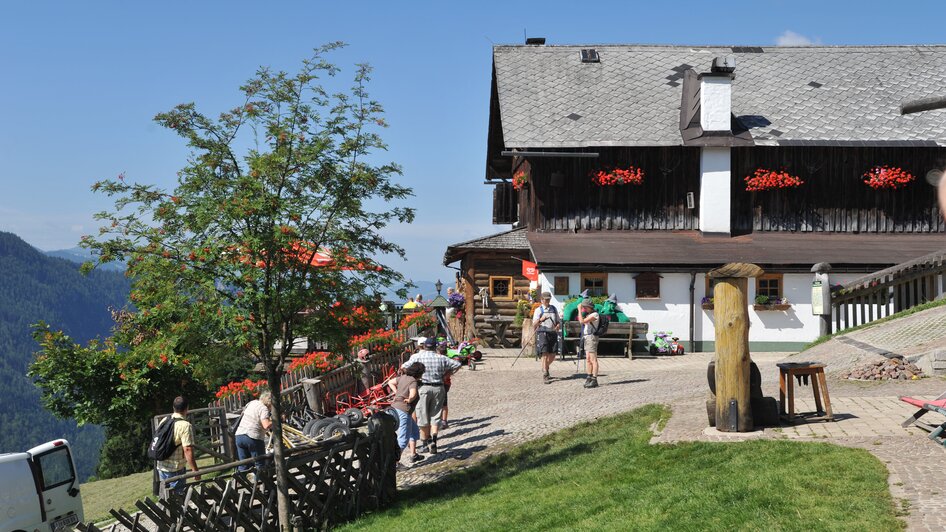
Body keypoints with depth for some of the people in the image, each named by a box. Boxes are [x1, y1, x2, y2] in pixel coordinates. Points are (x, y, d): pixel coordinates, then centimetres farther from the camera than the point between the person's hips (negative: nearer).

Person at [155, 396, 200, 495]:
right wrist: (195, 470, -18)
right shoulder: (185, 426, -18)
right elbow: (187, 450, -23)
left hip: (160, 466, 7)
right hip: (175, 468, -7)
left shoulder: (164, 421, 5)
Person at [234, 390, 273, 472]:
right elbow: (266, 425, -25)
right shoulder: (264, 408, -11)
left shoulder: (252, 403, 12)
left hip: (239, 435, 7)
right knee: (260, 464, 6)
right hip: (253, 438, -7)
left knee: (243, 465, 13)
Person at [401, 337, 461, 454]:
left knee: (423, 416, 8)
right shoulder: (441, 358, 3)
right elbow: (457, 365, 7)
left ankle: (425, 443, 15)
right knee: (435, 416, 9)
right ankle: (433, 439, -10)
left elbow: (403, 367, -6)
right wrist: (446, 373, 13)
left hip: (423, 387, -2)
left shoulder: (417, 356, -4)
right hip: (438, 388, 2)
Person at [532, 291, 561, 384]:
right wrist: (540, 320, -23)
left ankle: (545, 368, 33)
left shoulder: (554, 309, 18)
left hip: (553, 333, 4)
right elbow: (534, 325, -2)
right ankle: (545, 376, -10)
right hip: (542, 333, -4)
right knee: (545, 355, -12)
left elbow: (559, 321, 22)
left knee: (552, 355, 5)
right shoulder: (538, 310, 5)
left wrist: (558, 326, -2)